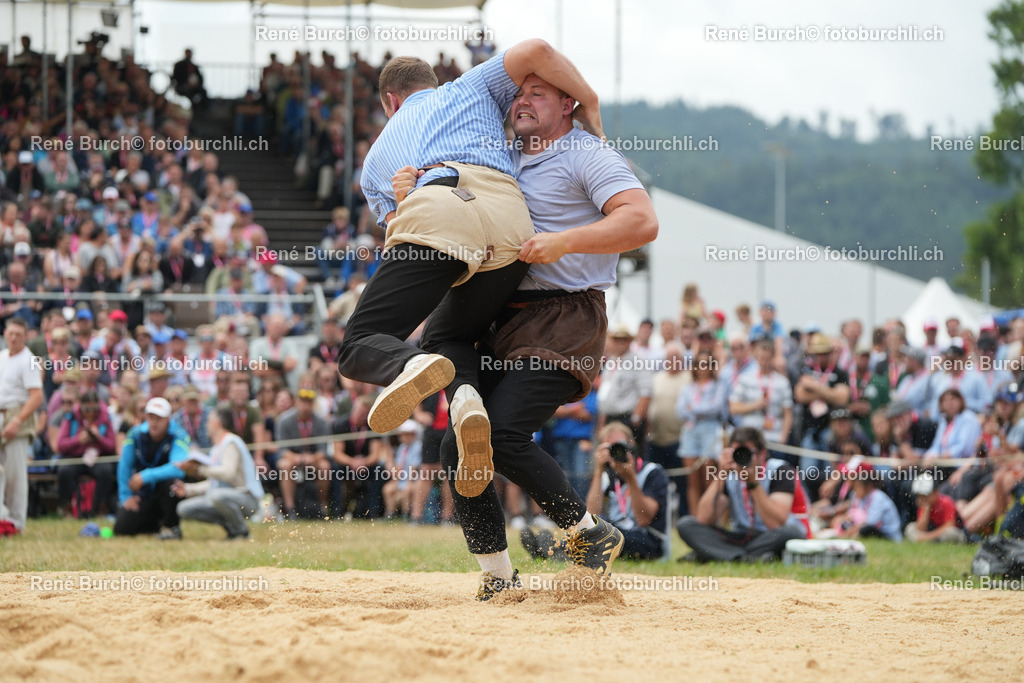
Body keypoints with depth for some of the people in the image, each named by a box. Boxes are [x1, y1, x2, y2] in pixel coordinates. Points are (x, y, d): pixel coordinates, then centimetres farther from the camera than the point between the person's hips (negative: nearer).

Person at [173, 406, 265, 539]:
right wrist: (188, 489, 11)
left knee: (217, 495, -42)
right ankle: (230, 525, 1)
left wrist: (200, 469, -21)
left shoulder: (230, 442, -11)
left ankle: (241, 531, -17)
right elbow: (213, 483, 23)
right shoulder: (216, 448, 20)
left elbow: (228, 473, -26)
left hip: (247, 499, -9)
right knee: (184, 509, -1)